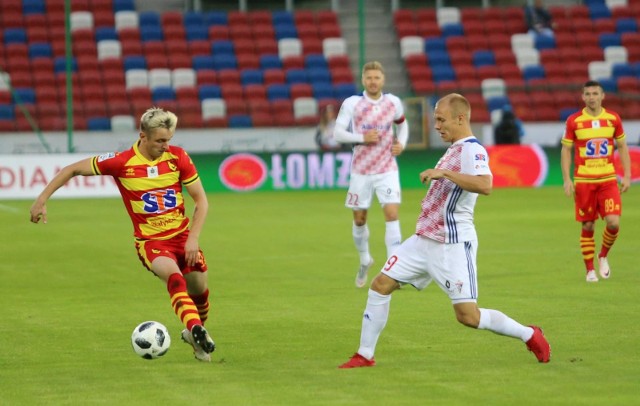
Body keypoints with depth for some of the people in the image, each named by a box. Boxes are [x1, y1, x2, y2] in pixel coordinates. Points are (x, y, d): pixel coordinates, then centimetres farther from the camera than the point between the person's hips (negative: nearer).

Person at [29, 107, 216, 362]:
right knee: (175, 278, -32)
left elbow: (201, 201, 0)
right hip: (150, 242, -4)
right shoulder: (121, 162, -13)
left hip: (182, 236, 4)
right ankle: (196, 330, -49)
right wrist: (41, 200, -7)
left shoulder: (178, 157, -7)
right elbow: (73, 170, -3)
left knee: (200, 291, 8)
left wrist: (193, 239, -11)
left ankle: (195, 335, 39)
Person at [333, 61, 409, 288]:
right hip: (361, 171, 0)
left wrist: (401, 143, 2)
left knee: (392, 214, -15)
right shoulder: (352, 103, -7)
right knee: (359, 220, 10)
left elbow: (402, 124, 20)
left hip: (387, 169, 0)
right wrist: (362, 137, -23)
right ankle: (365, 261, 35)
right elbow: (338, 133, -9)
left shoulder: (393, 102, 1)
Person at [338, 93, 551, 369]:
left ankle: (529, 335, 8)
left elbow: (485, 185, -36)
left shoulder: (472, 150, -16)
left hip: (453, 245, -9)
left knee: (467, 315, -10)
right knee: (381, 285, 3)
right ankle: (365, 355, 10)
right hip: (425, 240, 9)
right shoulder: (454, 149, 13)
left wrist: (444, 172, -34)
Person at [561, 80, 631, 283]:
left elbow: (622, 147, 11)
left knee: (613, 222, -13)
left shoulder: (613, 118, 3)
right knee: (588, 226, 2)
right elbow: (566, 150, 3)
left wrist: (627, 175, 4)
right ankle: (590, 270, 14)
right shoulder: (574, 121, -2)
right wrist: (567, 179, -5)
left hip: (608, 179, 1)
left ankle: (603, 256, 15)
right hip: (583, 181, -1)